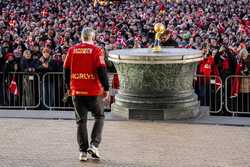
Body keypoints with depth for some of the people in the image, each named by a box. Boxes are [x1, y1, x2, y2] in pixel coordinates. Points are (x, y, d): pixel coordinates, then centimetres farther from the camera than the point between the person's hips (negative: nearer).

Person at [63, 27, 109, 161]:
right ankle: (94, 145, 0)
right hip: (93, 91, -3)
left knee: (81, 121, 10)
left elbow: (66, 69, 11)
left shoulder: (72, 50, 5)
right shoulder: (96, 51, -6)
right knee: (99, 116, 15)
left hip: (76, 91, 3)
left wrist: (69, 88, 22)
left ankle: (83, 151, 9)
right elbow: (102, 70, -11)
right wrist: (106, 89, -3)